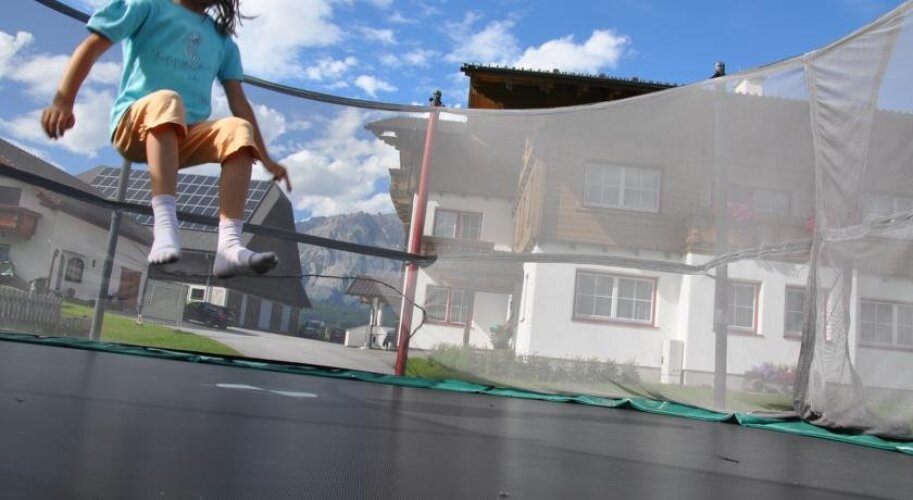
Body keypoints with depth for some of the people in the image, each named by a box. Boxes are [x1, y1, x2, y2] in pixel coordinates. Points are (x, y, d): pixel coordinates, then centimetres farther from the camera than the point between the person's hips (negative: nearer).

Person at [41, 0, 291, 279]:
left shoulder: (222, 39, 20)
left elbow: (238, 101, 14)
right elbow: (91, 47, -1)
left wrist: (265, 158, 6)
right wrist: (63, 100, -17)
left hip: (188, 137, 4)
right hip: (134, 125, -4)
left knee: (239, 129, -25)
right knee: (167, 100, -36)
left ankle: (229, 246, -41)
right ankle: (164, 229, -50)